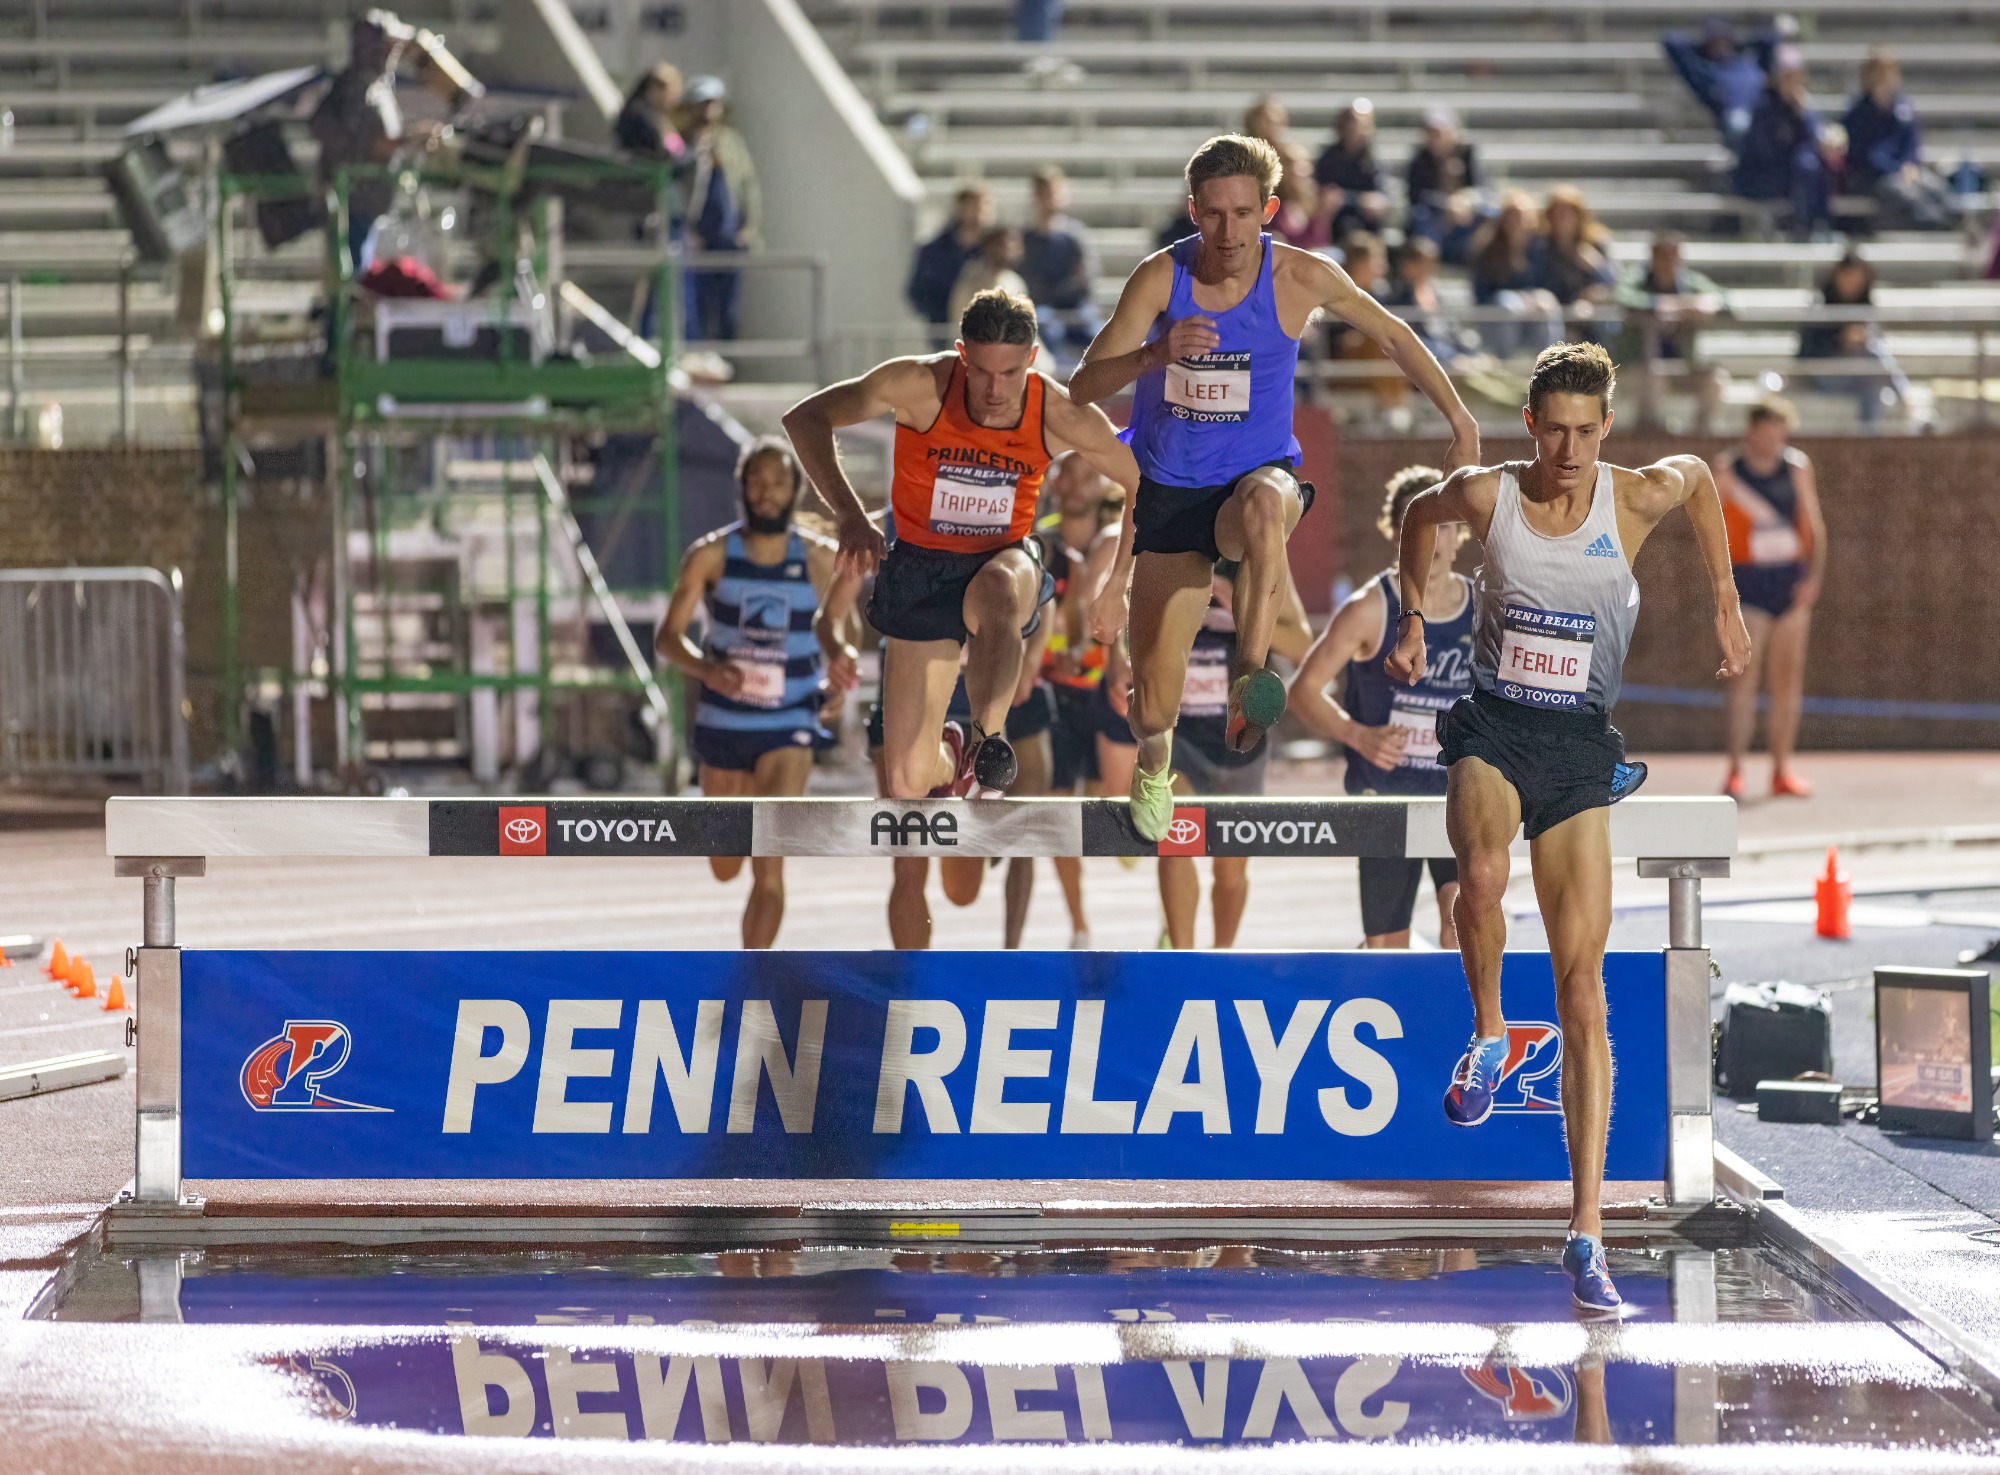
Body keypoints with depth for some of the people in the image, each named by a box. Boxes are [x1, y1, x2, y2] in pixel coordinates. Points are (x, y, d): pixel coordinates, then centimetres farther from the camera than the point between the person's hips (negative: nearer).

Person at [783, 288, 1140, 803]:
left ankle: (989, 739, -32)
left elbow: (1147, 487, 0)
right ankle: (949, 755, 34)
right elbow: (804, 418, -16)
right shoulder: (921, 385, -20)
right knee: (909, 783, -3)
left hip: (1004, 561, -1)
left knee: (997, 591, -44)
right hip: (923, 567, 1)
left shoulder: (1060, 417, -16)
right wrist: (849, 515, -28)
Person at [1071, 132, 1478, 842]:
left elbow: (1392, 335, 8)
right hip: (1168, 492, 1)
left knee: (1264, 503, -43)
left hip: (1258, 474, -1)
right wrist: (1155, 355, -37)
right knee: (1154, 713, 2)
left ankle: (1251, 676, -45)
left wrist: (1459, 418, 11)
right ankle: (1153, 770, 38)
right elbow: (1082, 389, -19)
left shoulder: (1301, 278, -10)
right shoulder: (1161, 277, -12)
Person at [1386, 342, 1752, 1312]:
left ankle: (1586, 1231, -4)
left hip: (1579, 748, 1)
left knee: (1582, 992, -5)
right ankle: (1487, 1034, -6)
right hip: (1491, 729, 0)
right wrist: (1413, 620, 19)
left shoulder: (1640, 497, -6)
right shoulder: (1484, 494, -6)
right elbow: (1423, 517, 17)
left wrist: (1725, 604, 21)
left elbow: (1699, 479, 17)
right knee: (1481, 873, -37)